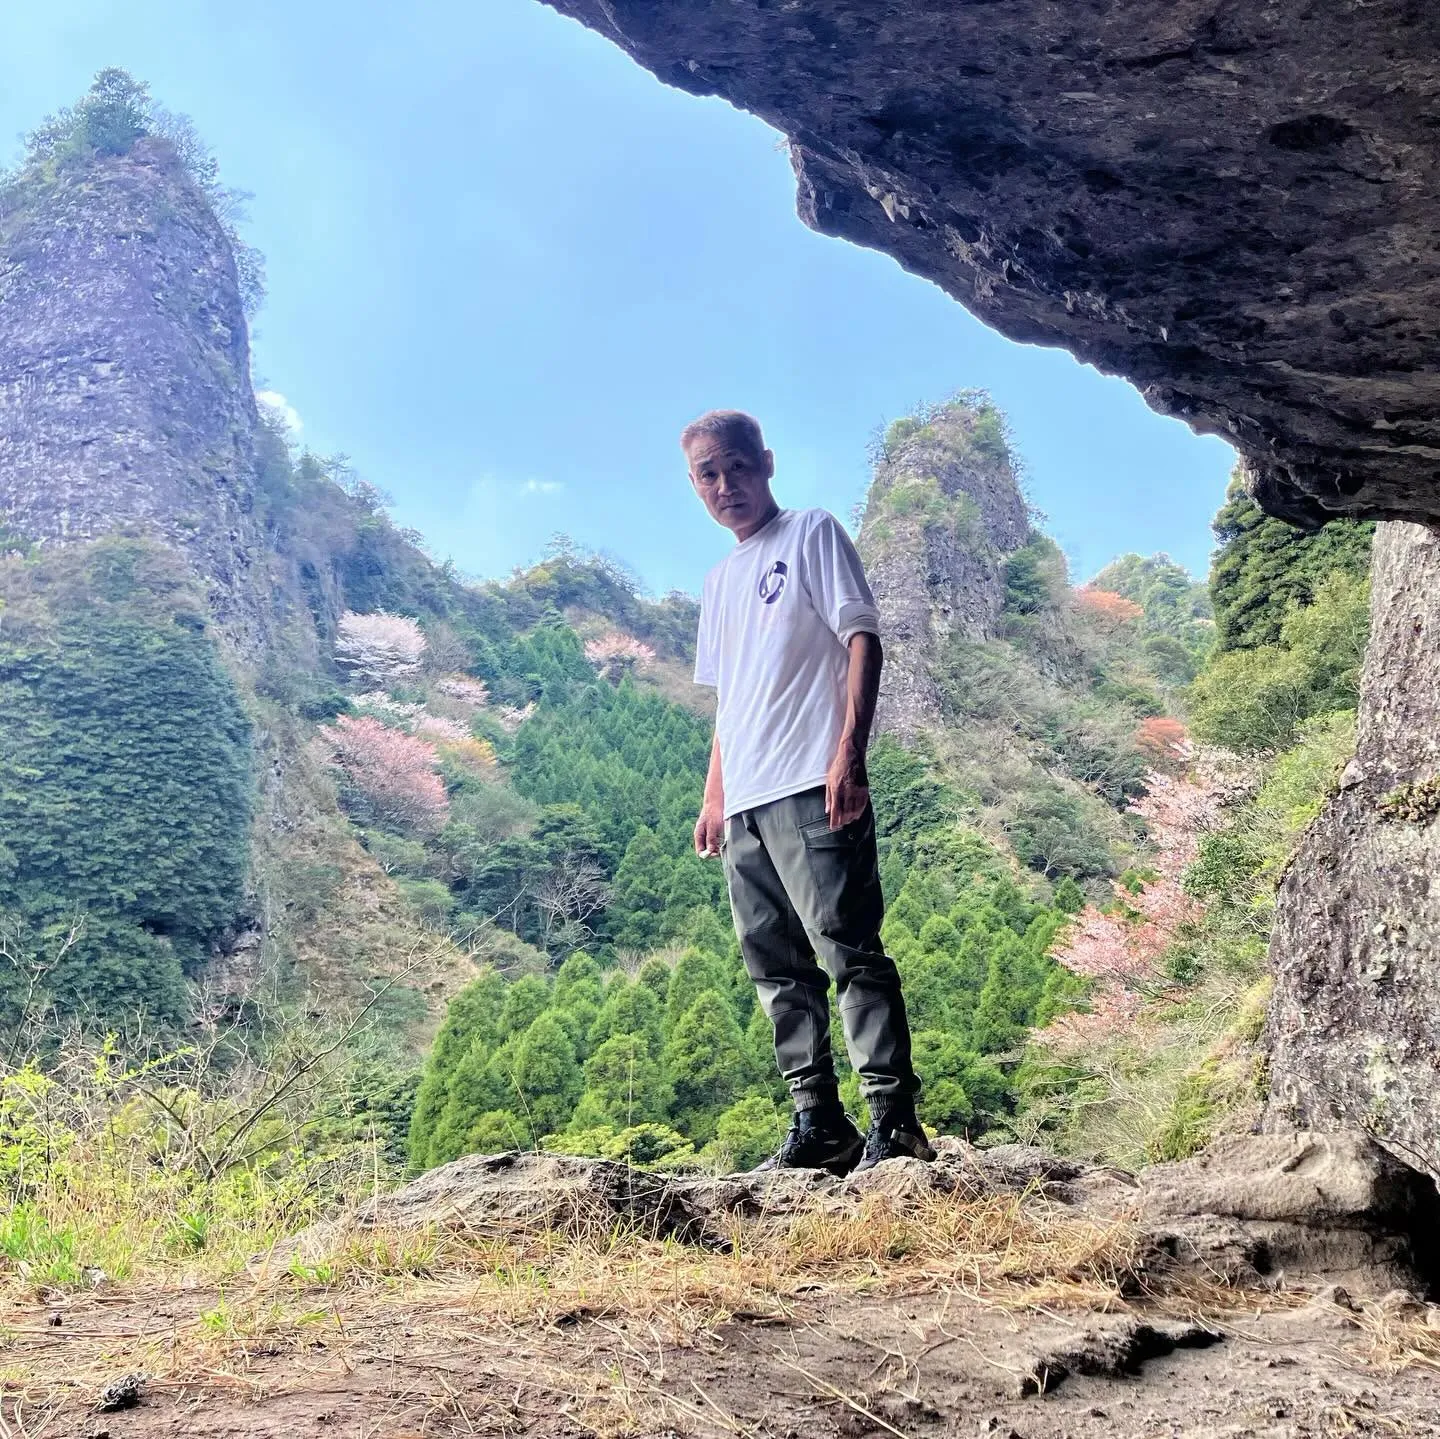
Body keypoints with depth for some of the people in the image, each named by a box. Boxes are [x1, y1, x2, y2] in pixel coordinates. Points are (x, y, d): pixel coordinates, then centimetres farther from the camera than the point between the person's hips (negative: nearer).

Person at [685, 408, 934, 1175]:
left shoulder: (813, 535, 5)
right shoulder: (719, 582, 24)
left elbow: (862, 640, -5)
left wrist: (849, 753, -17)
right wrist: (714, 798, 17)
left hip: (812, 789, -7)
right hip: (745, 802, 8)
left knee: (849, 949, -11)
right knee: (777, 968, 6)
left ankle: (893, 1117, -7)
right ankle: (819, 1124, 12)